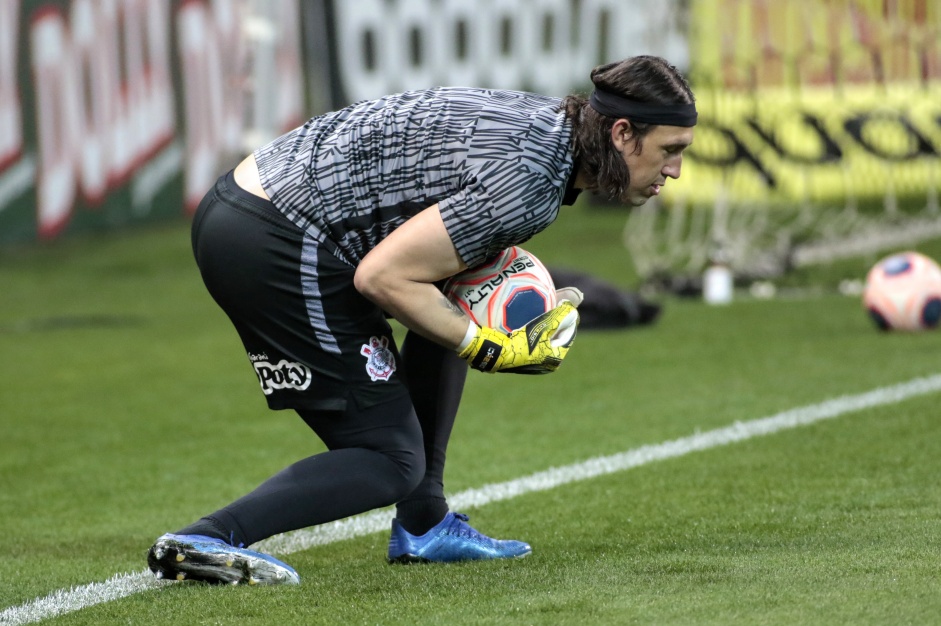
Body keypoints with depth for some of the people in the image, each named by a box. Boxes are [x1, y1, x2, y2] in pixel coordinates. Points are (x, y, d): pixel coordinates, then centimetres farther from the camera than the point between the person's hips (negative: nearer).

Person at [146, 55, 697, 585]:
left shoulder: (548, 119, 11)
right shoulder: (531, 183, -19)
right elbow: (382, 276, -20)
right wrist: (492, 351, -12)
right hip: (277, 250, -10)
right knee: (391, 461, -4)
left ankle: (423, 526, 23)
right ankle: (209, 539, -18)